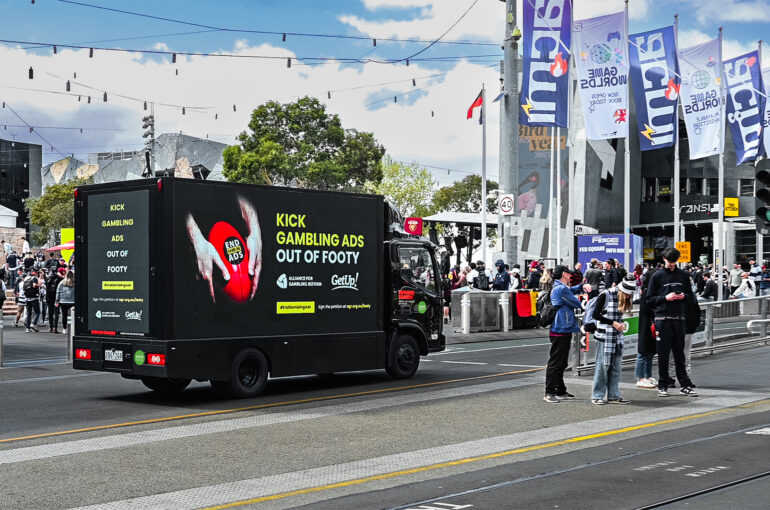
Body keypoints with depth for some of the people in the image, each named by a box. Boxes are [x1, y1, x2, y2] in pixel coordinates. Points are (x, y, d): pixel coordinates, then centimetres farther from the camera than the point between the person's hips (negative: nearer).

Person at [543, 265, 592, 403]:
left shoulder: (559, 288, 16)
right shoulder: (561, 289, -16)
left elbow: (572, 290, 28)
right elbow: (576, 303, -13)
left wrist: (583, 286, 7)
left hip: (563, 330, 11)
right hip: (560, 331, -11)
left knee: (561, 363, 16)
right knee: (555, 363, -8)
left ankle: (561, 391, 24)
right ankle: (549, 393, -6)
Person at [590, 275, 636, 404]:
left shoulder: (625, 298, 9)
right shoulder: (605, 295, -11)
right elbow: (596, 315, -11)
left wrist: (620, 324, 3)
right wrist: (613, 323, -14)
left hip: (618, 336, 6)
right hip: (604, 336, -6)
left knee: (616, 366, 6)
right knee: (602, 365, -4)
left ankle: (614, 395, 13)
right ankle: (597, 396, 3)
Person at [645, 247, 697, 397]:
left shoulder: (683, 275, 10)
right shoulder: (657, 276, 2)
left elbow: (690, 294, 19)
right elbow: (649, 299, 1)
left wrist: (683, 296, -3)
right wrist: (665, 298, -13)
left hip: (679, 318, 2)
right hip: (662, 319, -2)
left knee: (679, 353, 6)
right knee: (663, 354, 1)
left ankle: (685, 385, 10)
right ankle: (663, 386, 8)